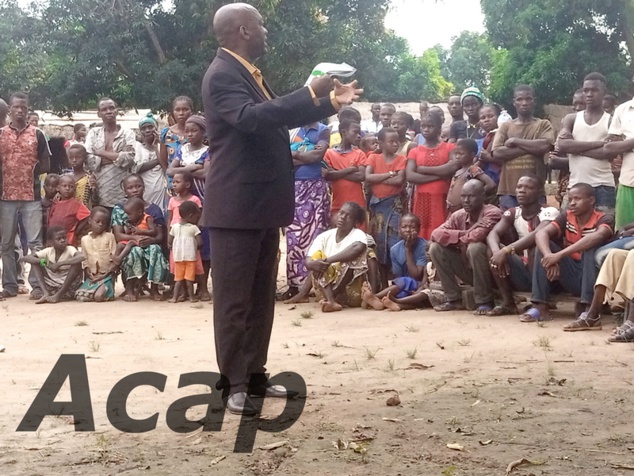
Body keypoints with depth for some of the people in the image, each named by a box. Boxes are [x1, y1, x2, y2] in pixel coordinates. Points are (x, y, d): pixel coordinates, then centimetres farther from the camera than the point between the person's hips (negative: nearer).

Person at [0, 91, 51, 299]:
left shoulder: (37, 134, 5)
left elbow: (45, 165, 6)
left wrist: (31, 172, -4)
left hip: (32, 196, -1)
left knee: (35, 242, -4)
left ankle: (37, 285, -2)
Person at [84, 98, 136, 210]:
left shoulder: (127, 133, 7)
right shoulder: (93, 133, 12)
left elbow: (129, 158, -9)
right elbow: (88, 160, -2)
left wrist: (101, 153, -5)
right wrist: (117, 157, -8)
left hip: (122, 193, -1)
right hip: (99, 193, 1)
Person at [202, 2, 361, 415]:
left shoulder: (250, 73, 16)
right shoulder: (222, 75, -15)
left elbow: (279, 117, 27)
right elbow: (251, 117, -31)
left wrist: (331, 102, 22)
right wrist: (311, 94, -29)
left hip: (262, 203, 10)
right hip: (236, 206, -10)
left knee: (262, 295, 14)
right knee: (234, 298, -3)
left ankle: (254, 375, 22)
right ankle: (233, 383, 4)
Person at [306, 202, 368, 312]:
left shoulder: (358, 234, -10)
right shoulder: (324, 236, 1)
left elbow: (359, 247, -36)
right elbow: (308, 262, -8)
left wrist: (328, 260, -35)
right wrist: (313, 264, -34)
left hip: (352, 292, -4)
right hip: (328, 287, 4)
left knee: (352, 257, -26)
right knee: (317, 256, -18)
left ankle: (329, 298, -21)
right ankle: (331, 301, -36)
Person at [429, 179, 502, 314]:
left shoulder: (492, 213, -18)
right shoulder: (458, 216, 1)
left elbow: (477, 236, -35)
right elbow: (436, 234, -11)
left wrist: (461, 241, -14)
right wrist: (462, 235, -24)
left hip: (490, 271, -6)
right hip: (469, 270, 6)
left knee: (475, 247, -34)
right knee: (436, 248, -7)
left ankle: (485, 302, -20)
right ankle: (454, 299, -1)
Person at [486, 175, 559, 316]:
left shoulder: (549, 212, -13)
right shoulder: (512, 213, 4)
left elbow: (537, 235, -33)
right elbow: (493, 234, -12)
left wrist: (506, 250, -42)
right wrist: (497, 251, -35)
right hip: (523, 274, 5)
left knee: (536, 245, -32)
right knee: (493, 247, -13)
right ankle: (508, 303, -13)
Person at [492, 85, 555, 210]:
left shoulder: (543, 125, 8)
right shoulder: (505, 126, 12)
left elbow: (545, 146, -11)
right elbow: (497, 153, -4)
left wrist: (515, 141, -6)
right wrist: (531, 147, -8)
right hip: (508, 190, 1)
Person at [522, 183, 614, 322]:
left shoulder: (604, 219, -11)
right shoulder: (566, 217, 1)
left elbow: (597, 237, -34)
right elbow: (541, 233, -16)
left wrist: (559, 255, -42)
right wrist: (549, 256, -37)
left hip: (593, 278, -4)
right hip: (570, 278, 4)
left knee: (592, 246, -28)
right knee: (543, 244, -13)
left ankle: (585, 306, -27)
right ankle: (540, 306, -20)